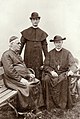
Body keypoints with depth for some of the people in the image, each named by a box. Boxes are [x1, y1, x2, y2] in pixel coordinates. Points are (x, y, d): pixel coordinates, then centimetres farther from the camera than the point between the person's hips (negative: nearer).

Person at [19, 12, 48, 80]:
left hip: (38, 56, 2)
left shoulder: (42, 33, 8)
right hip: (28, 56, -1)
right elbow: (21, 44, 5)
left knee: (38, 73, 0)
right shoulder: (26, 32, 3)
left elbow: (44, 46, 11)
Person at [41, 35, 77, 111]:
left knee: (64, 80, -35)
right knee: (46, 79, -31)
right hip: (52, 73, 1)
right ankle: (49, 103, -21)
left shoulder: (67, 53, 11)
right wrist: (51, 71, -11)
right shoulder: (50, 53, 15)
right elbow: (45, 65, 9)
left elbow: (72, 64, 0)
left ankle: (63, 103, -23)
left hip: (63, 73, -1)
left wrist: (71, 70, -24)